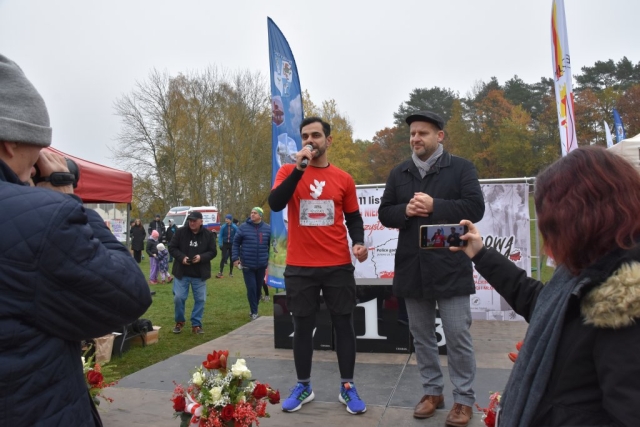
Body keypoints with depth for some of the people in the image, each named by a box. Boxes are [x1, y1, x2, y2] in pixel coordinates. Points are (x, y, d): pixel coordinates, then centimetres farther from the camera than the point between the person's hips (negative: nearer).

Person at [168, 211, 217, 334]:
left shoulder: (208, 234, -2)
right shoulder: (180, 232, -4)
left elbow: (213, 252, 1)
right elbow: (172, 248, 0)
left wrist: (201, 257, -18)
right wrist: (182, 257, -16)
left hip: (200, 274, 1)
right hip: (181, 272, -1)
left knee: (200, 299, 3)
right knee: (179, 297, 0)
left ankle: (196, 324, 17)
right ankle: (179, 322, 23)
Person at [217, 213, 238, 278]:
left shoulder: (234, 227, -9)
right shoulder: (223, 227, -8)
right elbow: (220, 236, -5)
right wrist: (220, 244, -14)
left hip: (232, 244, 0)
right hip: (225, 244, 0)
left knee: (231, 258, 9)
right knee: (223, 257, -6)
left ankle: (231, 272, 20)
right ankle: (220, 272, -4)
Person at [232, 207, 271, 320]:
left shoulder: (267, 228, 0)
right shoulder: (243, 227, -4)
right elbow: (236, 243, 0)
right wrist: (235, 258, -7)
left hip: (261, 264, 2)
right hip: (247, 264, -2)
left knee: (258, 288, 14)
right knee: (251, 288, -5)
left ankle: (254, 309, 31)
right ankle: (254, 312, 6)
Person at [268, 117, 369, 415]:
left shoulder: (344, 179, 5)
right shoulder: (288, 171, 3)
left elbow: (353, 217, 12)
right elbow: (275, 203, -14)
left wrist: (358, 242, -8)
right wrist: (298, 169, -20)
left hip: (339, 266, 1)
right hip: (299, 267, 0)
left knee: (343, 324, 7)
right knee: (302, 326, 10)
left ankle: (347, 387, 23)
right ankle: (303, 386, 26)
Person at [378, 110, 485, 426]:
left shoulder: (461, 168, -1)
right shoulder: (398, 173, 10)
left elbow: (475, 208, -11)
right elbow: (384, 213, 8)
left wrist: (434, 206, -19)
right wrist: (405, 210, -13)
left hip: (450, 267, -4)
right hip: (412, 267, 4)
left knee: (458, 335, 3)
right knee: (421, 335, 13)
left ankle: (464, 398, 19)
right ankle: (432, 391, 30)